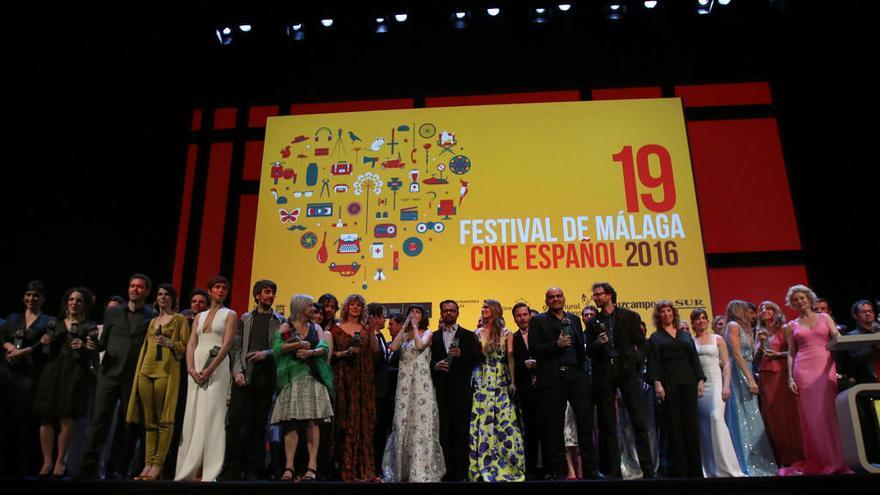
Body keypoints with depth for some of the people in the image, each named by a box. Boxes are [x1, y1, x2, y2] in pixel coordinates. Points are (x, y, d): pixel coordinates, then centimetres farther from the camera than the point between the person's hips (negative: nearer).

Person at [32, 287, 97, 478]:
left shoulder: (90, 326, 11)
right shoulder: (57, 324, 20)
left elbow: (92, 355, 3)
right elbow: (48, 351, 19)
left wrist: (83, 347, -17)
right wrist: (46, 342, -1)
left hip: (75, 373, -3)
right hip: (52, 371, 3)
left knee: (66, 419, -7)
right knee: (45, 417, -4)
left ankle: (60, 461, 1)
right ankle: (47, 461, 2)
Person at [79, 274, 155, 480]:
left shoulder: (152, 318, 6)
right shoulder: (112, 312, 14)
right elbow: (103, 342, 15)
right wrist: (94, 345, -5)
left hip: (135, 377, -1)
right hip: (110, 373, 1)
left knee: (127, 425, 4)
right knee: (99, 420, -4)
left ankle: (117, 468, 12)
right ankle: (88, 467, 1)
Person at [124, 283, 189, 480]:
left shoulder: (180, 319, 4)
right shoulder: (152, 321, 21)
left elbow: (186, 346, -1)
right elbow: (145, 348, 22)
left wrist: (170, 343, -17)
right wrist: (139, 371, 15)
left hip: (167, 372, -6)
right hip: (146, 371, 6)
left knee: (164, 420, -6)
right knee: (149, 420, 6)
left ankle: (158, 464, -5)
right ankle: (148, 463, 8)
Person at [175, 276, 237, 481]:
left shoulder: (230, 315, 5)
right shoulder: (199, 317, 18)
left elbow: (227, 344, -7)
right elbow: (191, 344, 8)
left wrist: (210, 370, -17)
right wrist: (191, 368, -9)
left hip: (218, 368, -5)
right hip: (196, 368, 5)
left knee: (211, 416, -9)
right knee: (192, 416, 2)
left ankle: (208, 471, -8)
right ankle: (190, 469, 7)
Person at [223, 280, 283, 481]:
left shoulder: (280, 320, 11)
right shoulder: (245, 318, 14)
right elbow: (236, 347, 7)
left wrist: (266, 354, -13)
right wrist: (237, 370, -5)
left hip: (266, 375, 0)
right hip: (244, 374, 1)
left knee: (259, 424, 1)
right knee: (236, 420, -6)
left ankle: (253, 470, 8)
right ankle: (233, 468, 1)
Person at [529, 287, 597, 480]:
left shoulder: (575, 319, 18)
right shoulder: (538, 321, 4)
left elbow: (581, 347, 19)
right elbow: (534, 349, -5)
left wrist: (584, 369, 7)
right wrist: (557, 345, -17)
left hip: (577, 375, 3)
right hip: (552, 378, -3)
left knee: (586, 420, 0)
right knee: (554, 426, 3)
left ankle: (590, 469, 8)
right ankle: (558, 471, 12)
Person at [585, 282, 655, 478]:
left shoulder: (629, 316, 7)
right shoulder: (593, 323, 14)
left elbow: (642, 344, 6)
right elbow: (588, 352, 9)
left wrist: (637, 360, -10)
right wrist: (597, 343, -11)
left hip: (627, 370, -2)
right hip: (604, 373, 2)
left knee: (639, 420, -5)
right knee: (607, 423, 3)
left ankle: (648, 469, 1)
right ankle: (613, 470, 10)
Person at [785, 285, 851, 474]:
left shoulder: (825, 318, 12)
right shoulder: (792, 326, 13)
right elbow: (791, 354, 10)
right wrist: (790, 377, 0)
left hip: (826, 368, 0)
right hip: (803, 371, 0)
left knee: (830, 412, -5)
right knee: (810, 416, 0)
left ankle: (837, 461, 4)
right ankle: (819, 463, 6)